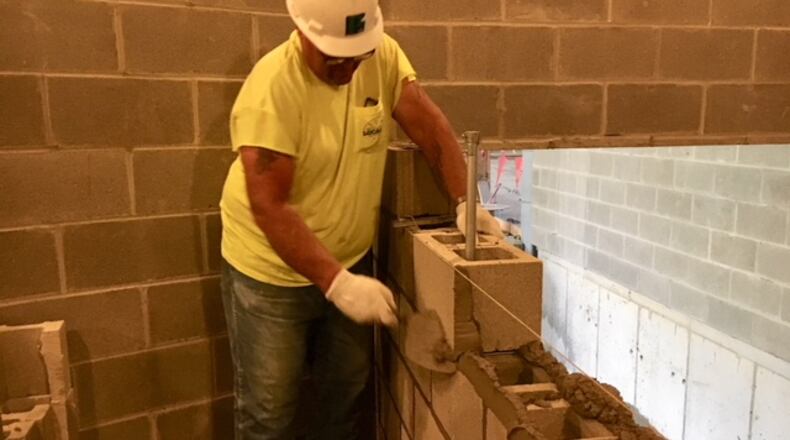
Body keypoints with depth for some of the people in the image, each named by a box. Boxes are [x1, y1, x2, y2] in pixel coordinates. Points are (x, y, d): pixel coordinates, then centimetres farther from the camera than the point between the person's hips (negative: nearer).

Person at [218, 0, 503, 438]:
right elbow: (269, 207, -29)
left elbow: (429, 125, -6)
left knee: (348, 386, 19)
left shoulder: (383, 55, -9)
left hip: (352, 257, 5)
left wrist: (466, 201, -17)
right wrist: (335, 282, -34)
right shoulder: (271, 88, -25)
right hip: (272, 271, -4)